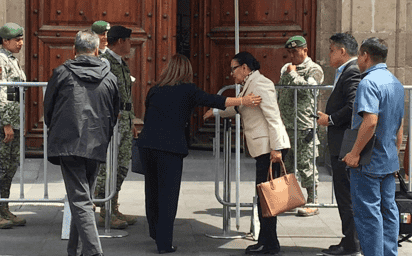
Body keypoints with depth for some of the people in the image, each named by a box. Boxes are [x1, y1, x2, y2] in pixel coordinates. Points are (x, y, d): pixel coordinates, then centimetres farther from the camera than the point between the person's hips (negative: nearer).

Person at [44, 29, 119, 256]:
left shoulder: (62, 73, 1)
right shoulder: (109, 78, 10)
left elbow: (48, 108, 10)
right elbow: (114, 115, 17)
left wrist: (55, 132, 28)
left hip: (68, 144, -3)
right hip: (97, 146, 4)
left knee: (79, 199, -6)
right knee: (84, 198, 16)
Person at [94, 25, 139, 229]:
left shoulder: (122, 63, 19)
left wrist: (131, 122, 23)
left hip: (124, 120, 10)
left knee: (122, 167, 10)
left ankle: (114, 210, 17)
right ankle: (105, 214, -1)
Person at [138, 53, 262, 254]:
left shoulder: (154, 90, 16)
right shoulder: (187, 90, 2)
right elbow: (210, 100, -14)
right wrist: (241, 101, -19)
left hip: (147, 143, 5)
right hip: (170, 146, -5)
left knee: (152, 189, 20)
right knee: (168, 193, 0)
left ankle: (155, 232, 36)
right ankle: (164, 243, -2)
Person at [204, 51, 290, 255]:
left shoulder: (260, 84, -12)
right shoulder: (249, 86, 20)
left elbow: (273, 117, -18)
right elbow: (237, 107, 40)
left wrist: (276, 148, -22)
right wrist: (216, 112, 47)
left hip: (270, 147, -10)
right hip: (263, 149, 10)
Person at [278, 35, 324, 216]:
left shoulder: (314, 70, -4)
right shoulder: (286, 69, 19)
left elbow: (307, 88, -22)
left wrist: (293, 74, -10)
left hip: (304, 126, -7)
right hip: (285, 125, 8)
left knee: (305, 164, -5)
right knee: (284, 164, 10)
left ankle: (312, 203, 2)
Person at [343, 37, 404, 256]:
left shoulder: (368, 82, -17)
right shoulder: (396, 83, 13)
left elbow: (370, 121, -28)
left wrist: (354, 153, -22)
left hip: (368, 162, -9)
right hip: (389, 161, 9)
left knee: (368, 212, -4)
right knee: (388, 209, 12)